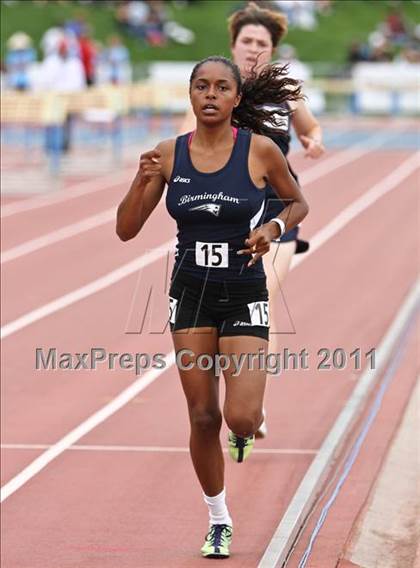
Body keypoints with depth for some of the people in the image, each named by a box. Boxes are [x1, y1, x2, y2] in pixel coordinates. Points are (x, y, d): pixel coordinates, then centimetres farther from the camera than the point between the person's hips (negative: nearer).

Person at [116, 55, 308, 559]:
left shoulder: (260, 150, -8)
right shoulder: (169, 155, -3)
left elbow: (299, 203, 8)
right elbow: (126, 230, -1)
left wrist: (275, 227, -13)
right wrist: (142, 181, -17)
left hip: (245, 296, -2)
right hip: (191, 294, 2)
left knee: (240, 417, -14)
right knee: (203, 417, 5)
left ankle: (248, 427, 25)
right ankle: (219, 521, 23)